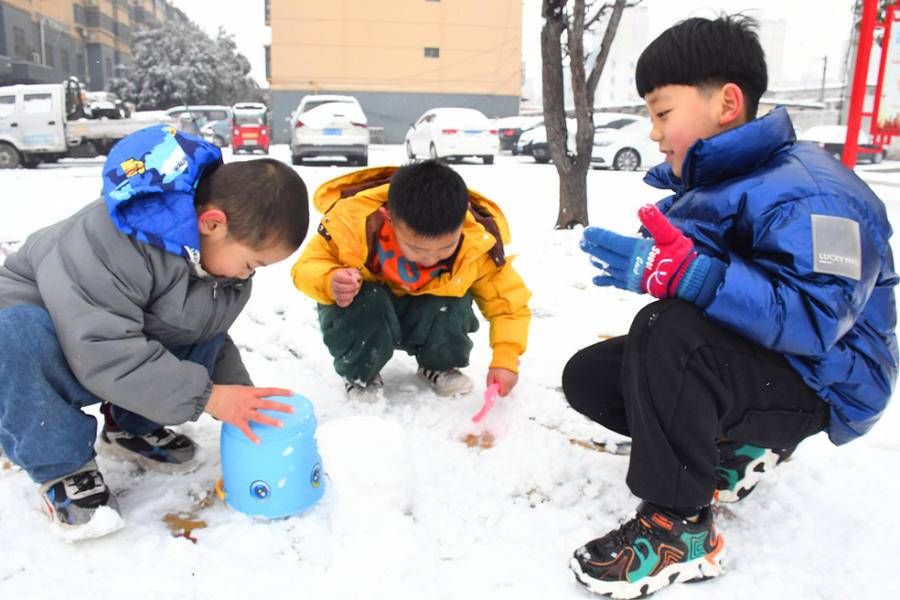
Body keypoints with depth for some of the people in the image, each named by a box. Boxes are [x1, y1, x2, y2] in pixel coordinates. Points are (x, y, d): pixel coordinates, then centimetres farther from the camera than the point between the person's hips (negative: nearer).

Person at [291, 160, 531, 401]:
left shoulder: (477, 243, -29)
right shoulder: (354, 220, -34)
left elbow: (509, 300, -16)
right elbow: (308, 266, -19)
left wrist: (505, 359, -27)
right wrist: (330, 282, -43)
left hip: (426, 316, 2)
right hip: (365, 308, -1)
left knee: (456, 305, -30)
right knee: (361, 304, -36)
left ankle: (439, 366, 3)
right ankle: (359, 373, -3)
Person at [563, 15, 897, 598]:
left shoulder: (807, 194, -23)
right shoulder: (705, 183, 5)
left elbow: (812, 318, -35)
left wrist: (682, 272, -44)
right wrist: (644, 261, -12)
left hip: (815, 385, -9)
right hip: (739, 355, 9)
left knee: (667, 332, -37)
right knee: (587, 376, 3)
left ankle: (681, 528, -21)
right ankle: (736, 449, 13)